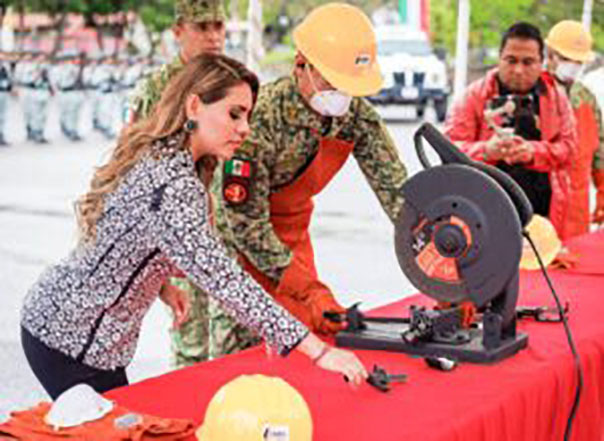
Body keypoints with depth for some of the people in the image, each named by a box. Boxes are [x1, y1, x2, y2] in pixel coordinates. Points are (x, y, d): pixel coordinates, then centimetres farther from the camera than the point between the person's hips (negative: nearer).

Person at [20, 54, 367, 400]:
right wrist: (319, 351, -38)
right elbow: (223, 279, -36)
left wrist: (159, 285, 2)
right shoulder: (174, 185, -28)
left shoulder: (153, 154, 3)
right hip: (72, 343, -9)